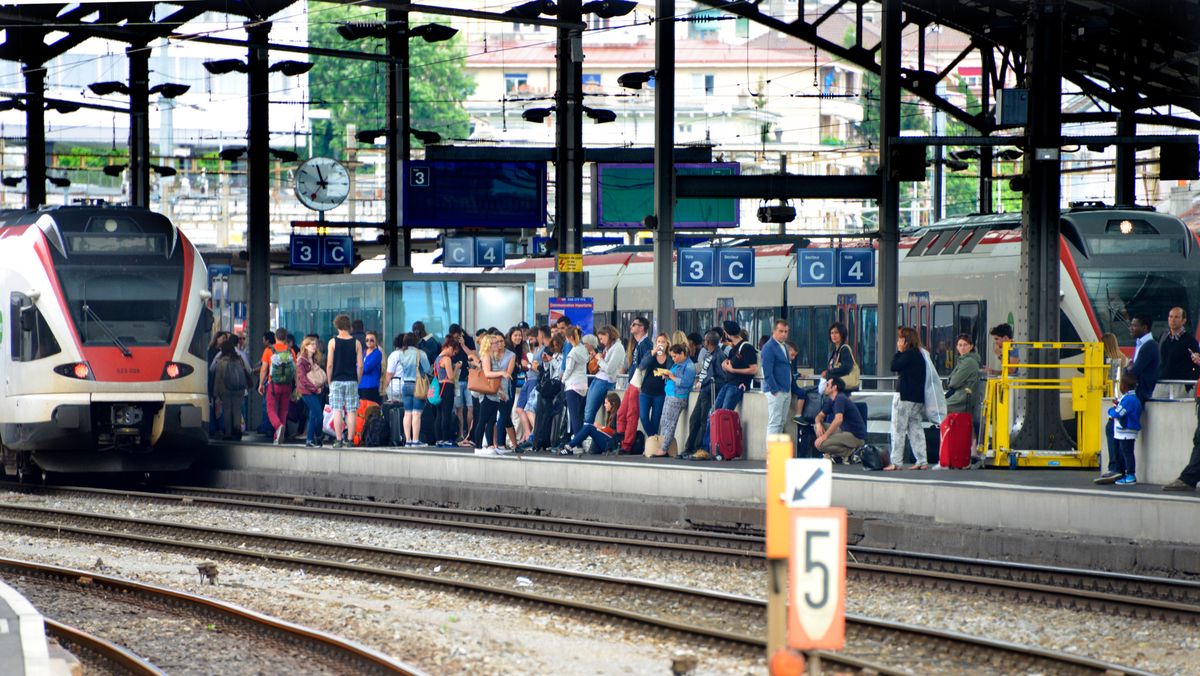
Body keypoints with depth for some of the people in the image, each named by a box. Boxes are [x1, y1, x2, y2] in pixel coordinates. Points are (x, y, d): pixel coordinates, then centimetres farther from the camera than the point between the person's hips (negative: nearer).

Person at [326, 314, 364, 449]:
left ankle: (338, 439, -4)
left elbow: (329, 365, -4)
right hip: (352, 381, 1)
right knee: (351, 411, 3)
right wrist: (357, 381, 11)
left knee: (337, 411, 0)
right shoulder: (356, 343, 1)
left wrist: (329, 381, 6)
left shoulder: (333, 342, -2)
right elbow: (360, 366, 0)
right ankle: (349, 439, 2)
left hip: (337, 381, -1)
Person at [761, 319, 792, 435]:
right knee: (774, 423, -10)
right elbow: (767, 372, -15)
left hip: (786, 391, 9)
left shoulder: (784, 346, 16)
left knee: (781, 423, 9)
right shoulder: (769, 347, -11)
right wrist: (774, 390, -17)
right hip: (775, 391, -9)